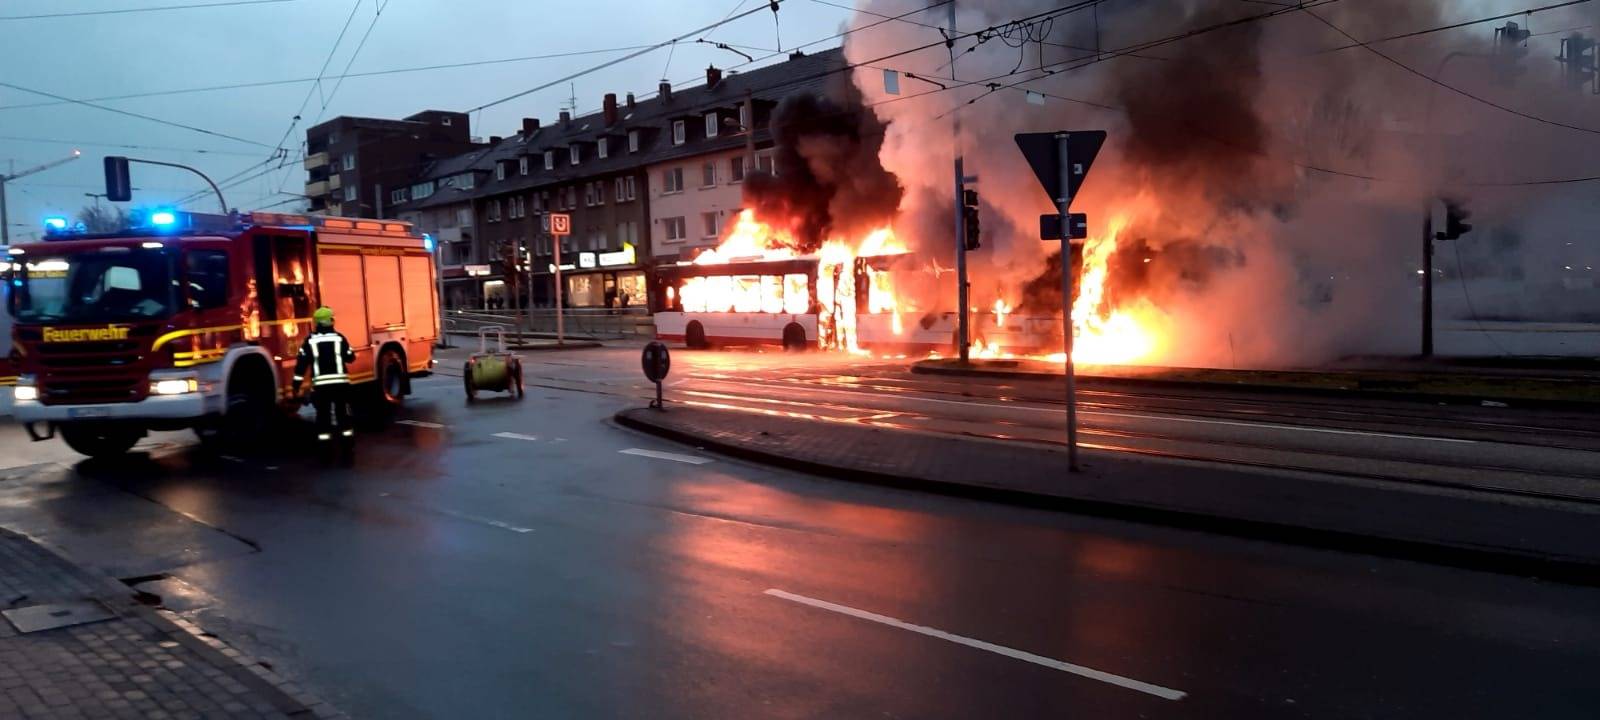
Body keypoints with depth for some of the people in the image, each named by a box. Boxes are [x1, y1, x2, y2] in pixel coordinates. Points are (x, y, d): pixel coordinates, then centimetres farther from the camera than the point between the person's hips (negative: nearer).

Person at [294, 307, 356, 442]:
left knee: (323, 414, 5)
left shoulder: (310, 341, 2)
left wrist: (296, 384, 5)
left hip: (320, 384, 0)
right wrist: (351, 351, 28)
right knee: (343, 413, 8)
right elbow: (350, 357, 6)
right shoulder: (339, 338, 1)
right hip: (340, 382, 0)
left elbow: (301, 364, 0)